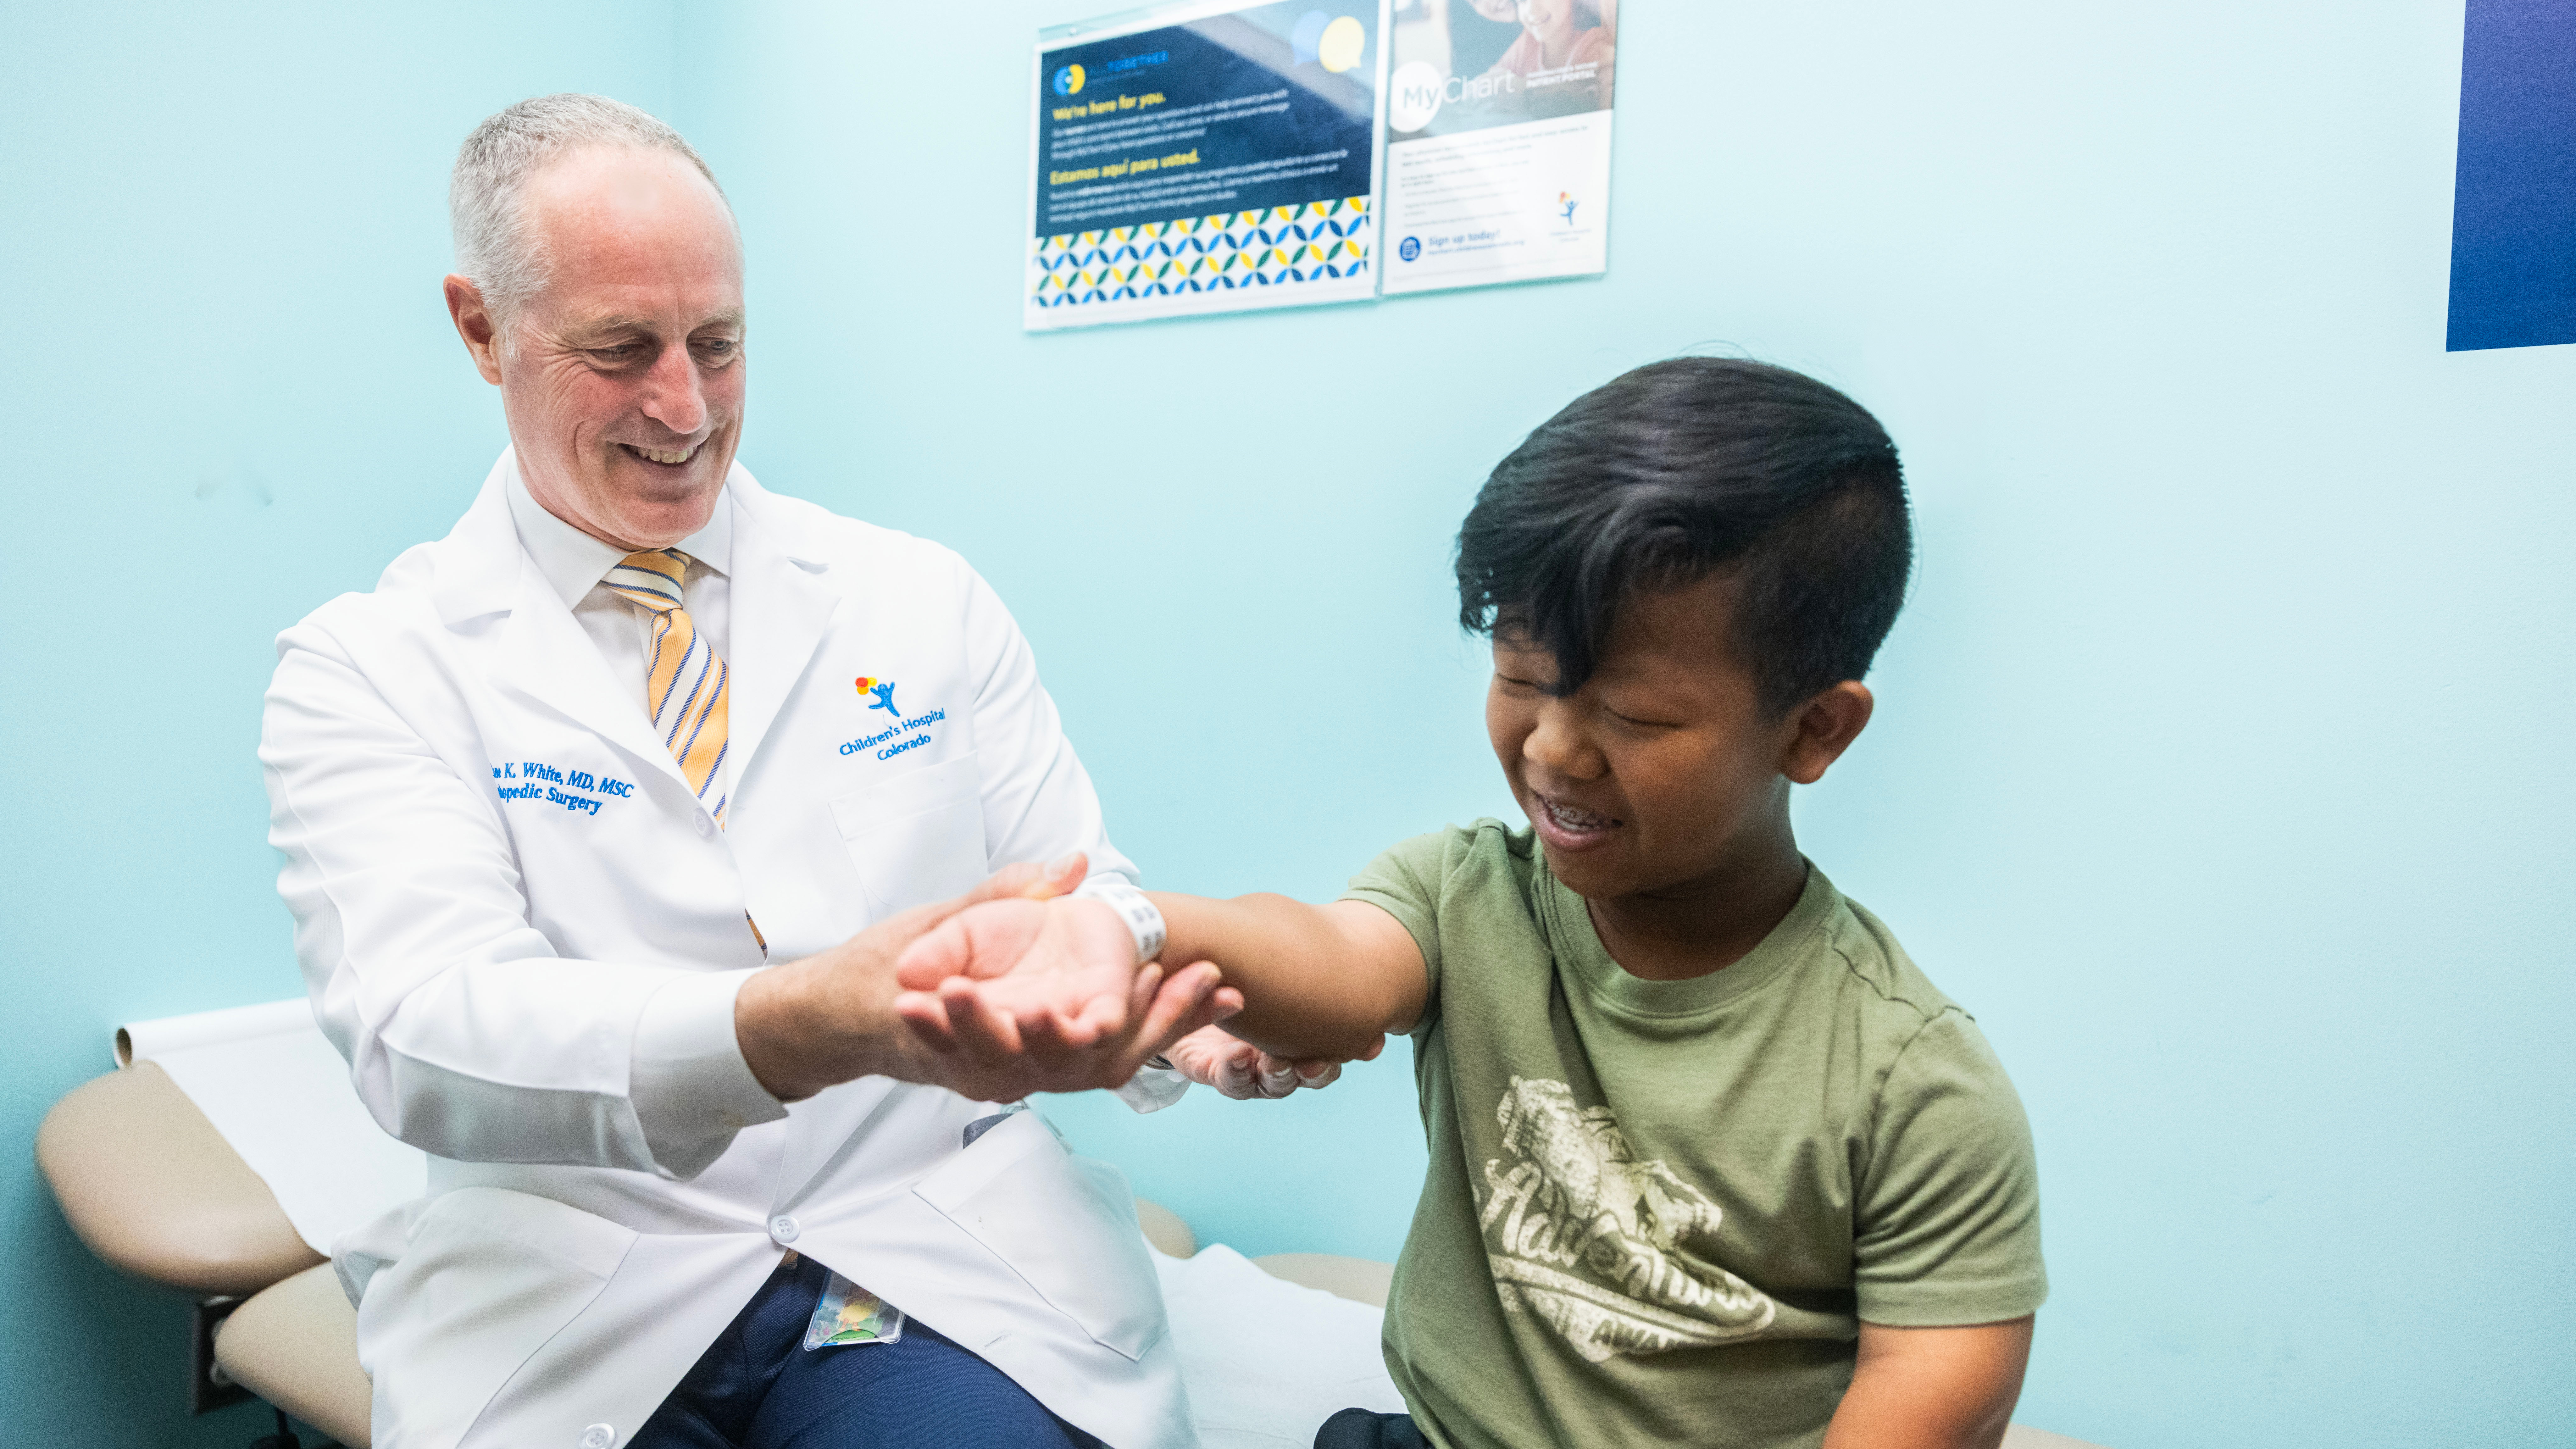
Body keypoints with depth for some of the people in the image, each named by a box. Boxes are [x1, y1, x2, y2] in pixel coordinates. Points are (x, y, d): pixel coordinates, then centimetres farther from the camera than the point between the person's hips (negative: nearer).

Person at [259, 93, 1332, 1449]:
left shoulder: (926, 602, 8)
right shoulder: (367, 667, 0)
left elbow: (1081, 909, 8)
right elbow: (424, 1033, -16)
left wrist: (1187, 1003, -17)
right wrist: (811, 1024, -35)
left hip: (943, 1252, 1)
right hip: (574, 1302, 0)